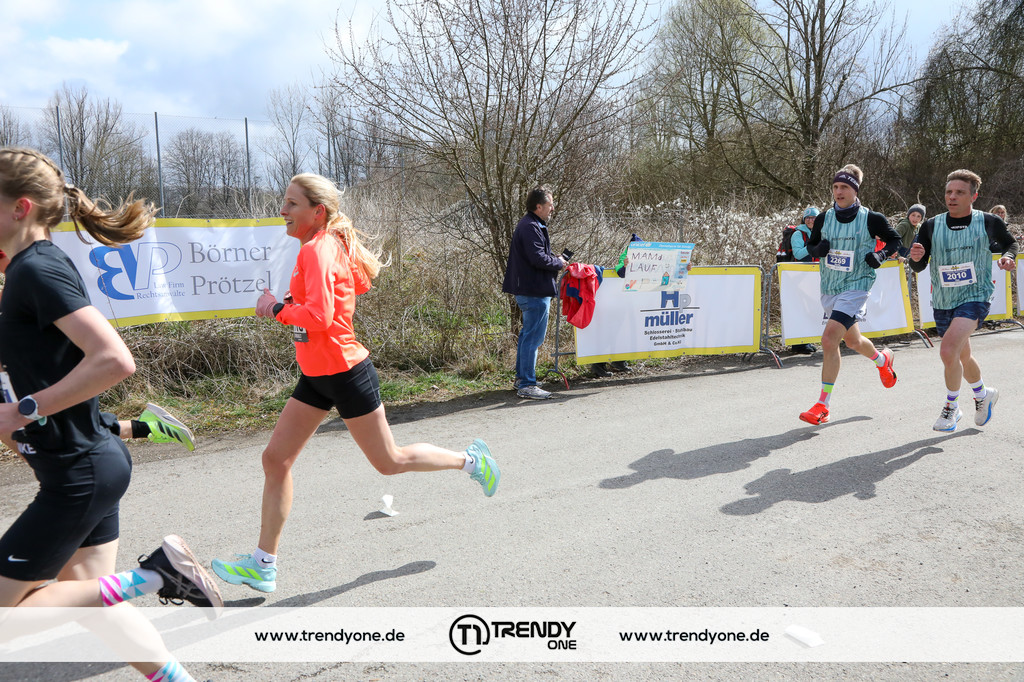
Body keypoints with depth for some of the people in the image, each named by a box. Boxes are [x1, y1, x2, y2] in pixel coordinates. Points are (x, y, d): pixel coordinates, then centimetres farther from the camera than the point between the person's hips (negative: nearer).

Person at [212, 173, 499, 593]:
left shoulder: (317, 250, -20)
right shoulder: (332, 244, 8)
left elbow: (319, 316, -32)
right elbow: (361, 282, 23)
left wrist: (276, 309, -16)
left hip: (344, 373, -9)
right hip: (316, 376, 9)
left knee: (389, 461, 6)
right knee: (275, 459, 6)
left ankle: (470, 460, 28)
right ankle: (263, 565, 14)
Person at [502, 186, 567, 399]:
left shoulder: (531, 225, 17)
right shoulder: (530, 227, -17)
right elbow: (538, 258, -25)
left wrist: (555, 260, 8)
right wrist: (559, 263, -9)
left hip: (529, 289, 12)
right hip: (535, 291, -12)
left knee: (528, 334, 19)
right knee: (533, 336, -7)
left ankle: (521, 378, 29)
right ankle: (526, 385, -3)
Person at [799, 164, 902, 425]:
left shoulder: (871, 219, -6)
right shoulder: (823, 219, 3)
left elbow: (894, 239, 9)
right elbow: (810, 245, 14)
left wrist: (881, 254, -10)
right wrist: (818, 249, -9)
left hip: (855, 287, -6)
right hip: (829, 287, 6)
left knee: (829, 340, -21)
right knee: (852, 340, 21)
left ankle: (822, 406, -13)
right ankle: (883, 359, 57)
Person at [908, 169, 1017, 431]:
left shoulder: (989, 222, -7)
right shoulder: (932, 226, -4)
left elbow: (1010, 243, 13)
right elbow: (918, 267, -1)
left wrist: (1008, 256, -8)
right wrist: (916, 258, -23)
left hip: (975, 297, -4)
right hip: (943, 302, 4)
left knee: (948, 350, -25)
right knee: (963, 357, 22)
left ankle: (951, 407, -3)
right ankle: (983, 395, 51)